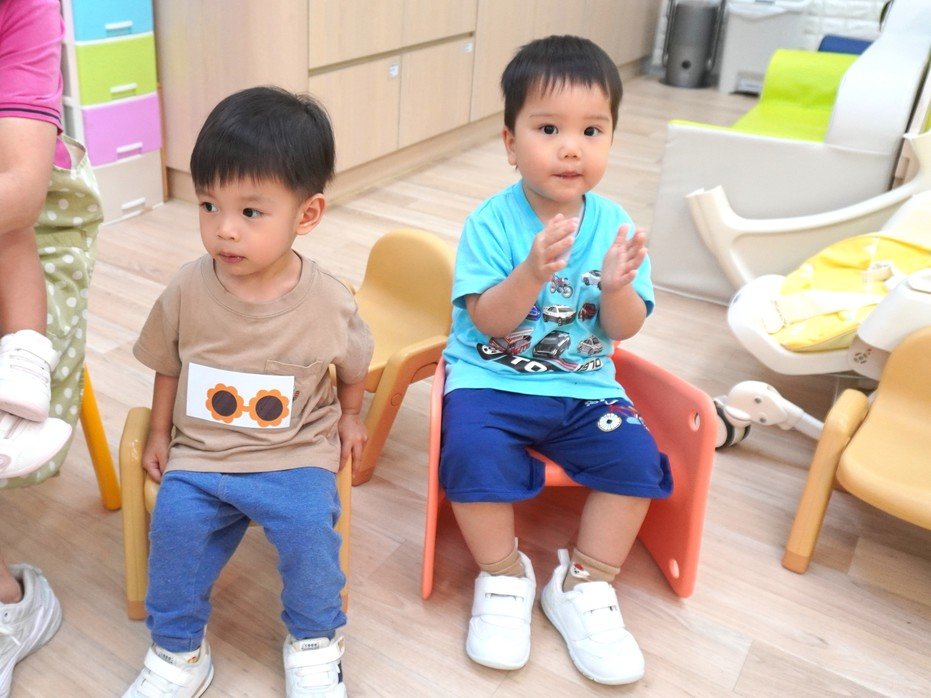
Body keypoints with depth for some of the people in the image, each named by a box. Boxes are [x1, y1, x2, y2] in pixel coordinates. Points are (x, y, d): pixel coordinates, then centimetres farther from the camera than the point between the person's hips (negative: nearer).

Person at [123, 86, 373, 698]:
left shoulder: (329, 302, -12)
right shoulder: (187, 292, -9)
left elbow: (353, 363, 9)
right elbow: (168, 366, 8)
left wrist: (350, 417, 16)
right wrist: (160, 434, 13)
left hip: (297, 455, -1)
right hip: (199, 453, 2)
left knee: (310, 525, -23)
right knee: (175, 521, -20)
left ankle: (314, 644, 7)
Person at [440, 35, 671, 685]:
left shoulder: (614, 224, -2)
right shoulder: (491, 222, -10)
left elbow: (625, 329, -2)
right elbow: (487, 322, -15)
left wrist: (616, 288, -24)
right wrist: (533, 273, -32)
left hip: (583, 386, 3)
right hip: (490, 378, -2)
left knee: (636, 456, -18)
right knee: (474, 454, -28)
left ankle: (584, 585, 4)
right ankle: (504, 577, 0)